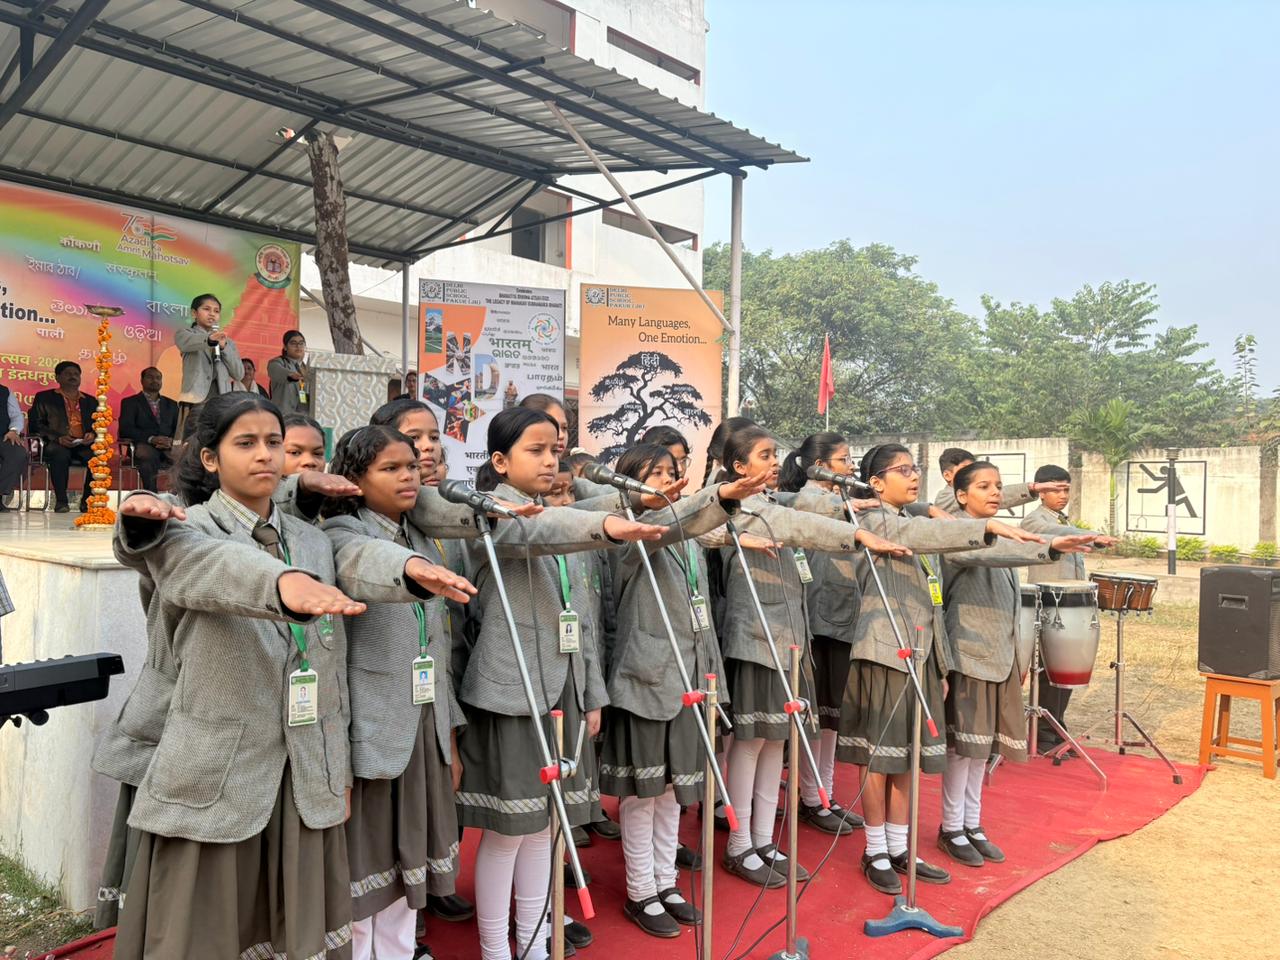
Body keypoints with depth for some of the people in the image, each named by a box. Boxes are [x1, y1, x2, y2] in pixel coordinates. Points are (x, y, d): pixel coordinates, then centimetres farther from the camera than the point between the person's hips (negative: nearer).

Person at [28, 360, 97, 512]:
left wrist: (93, 435, -5)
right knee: (60, 454, -38)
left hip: (84, 445, 2)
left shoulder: (90, 401, 26)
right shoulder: (44, 397, 17)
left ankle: (88, 500, -22)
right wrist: (58, 438, -12)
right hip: (56, 445, -2)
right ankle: (61, 501, -28)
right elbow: (36, 424, 6)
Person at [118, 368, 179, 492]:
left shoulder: (171, 404, 29)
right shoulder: (130, 402, 17)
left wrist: (171, 441, -6)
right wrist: (150, 439, -14)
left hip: (168, 449, 2)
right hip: (144, 446, -2)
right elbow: (125, 429, 2)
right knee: (147, 456, -40)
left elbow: (178, 430, 19)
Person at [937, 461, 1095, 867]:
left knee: (982, 745, 13)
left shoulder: (1002, 536, 15)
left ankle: (972, 824, 24)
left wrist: (1019, 655, 18)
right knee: (963, 745, -1)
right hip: (968, 655, -7)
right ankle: (951, 829, 13)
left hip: (1000, 657, 8)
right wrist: (1049, 547, -46)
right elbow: (989, 554, -34)